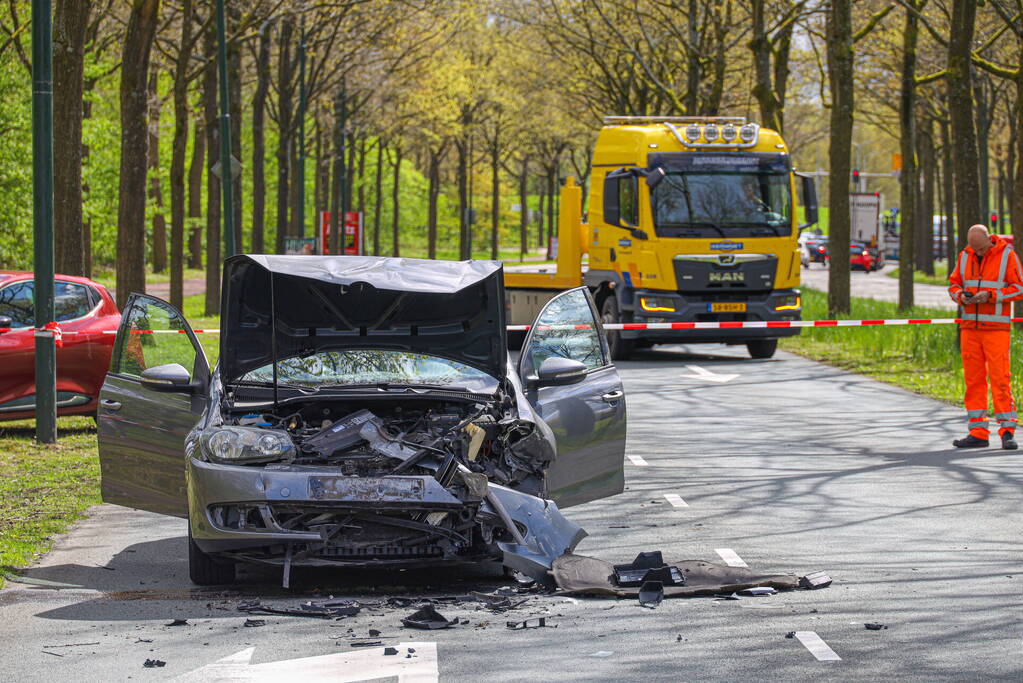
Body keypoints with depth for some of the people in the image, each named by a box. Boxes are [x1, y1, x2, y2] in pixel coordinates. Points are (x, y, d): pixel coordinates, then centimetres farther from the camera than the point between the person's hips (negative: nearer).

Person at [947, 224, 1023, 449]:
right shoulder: (965, 256, 9)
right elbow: (953, 283, 15)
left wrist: (991, 295, -17)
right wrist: (961, 296, -8)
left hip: (996, 327, -5)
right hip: (970, 327, 5)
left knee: (1000, 378, -9)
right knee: (973, 379, 4)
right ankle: (978, 433, 7)